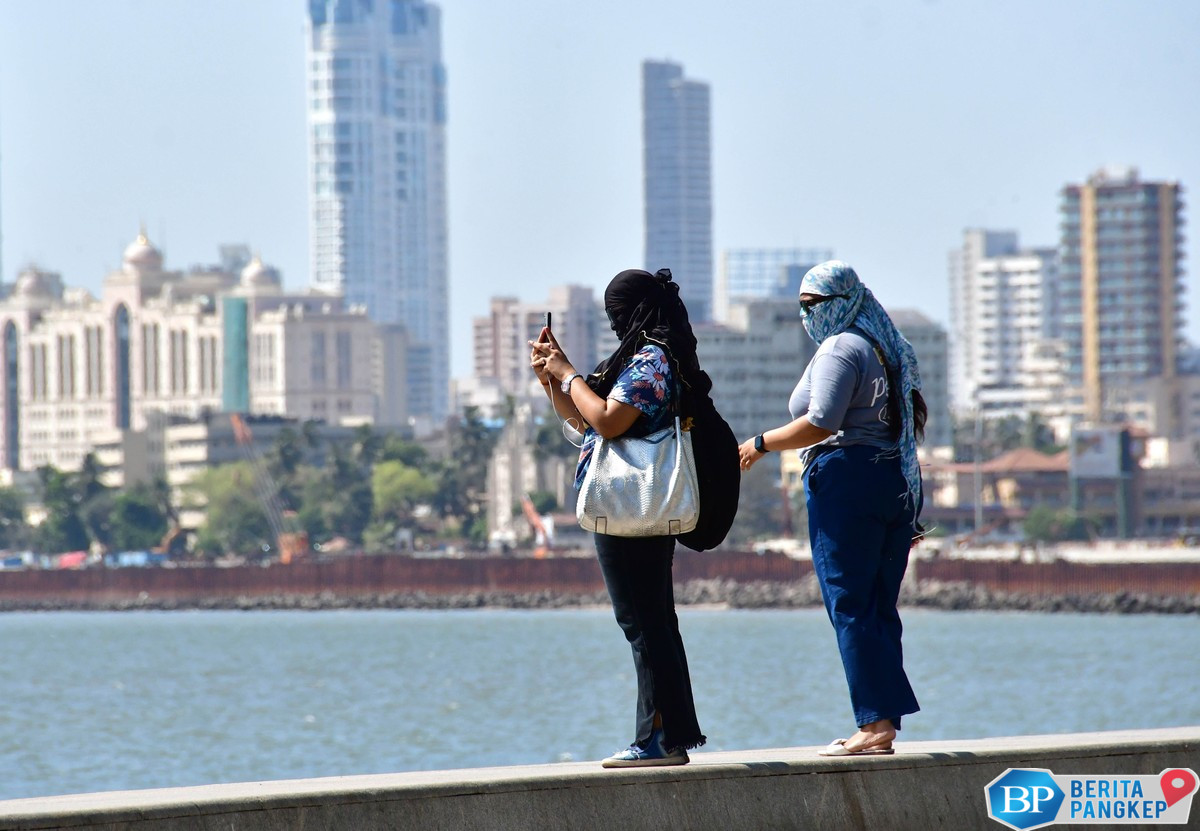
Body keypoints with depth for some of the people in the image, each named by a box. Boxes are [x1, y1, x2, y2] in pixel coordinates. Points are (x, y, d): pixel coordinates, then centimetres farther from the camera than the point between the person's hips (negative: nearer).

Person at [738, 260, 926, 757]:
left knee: (849, 605, -8)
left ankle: (874, 725, -12)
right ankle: (886, 722, 7)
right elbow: (915, 421, 23)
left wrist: (763, 443, -7)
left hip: (846, 478, -9)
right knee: (880, 607, 9)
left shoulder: (839, 349, -9)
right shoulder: (889, 350, 19)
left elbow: (820, 424, -19)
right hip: (896, 485, 9)